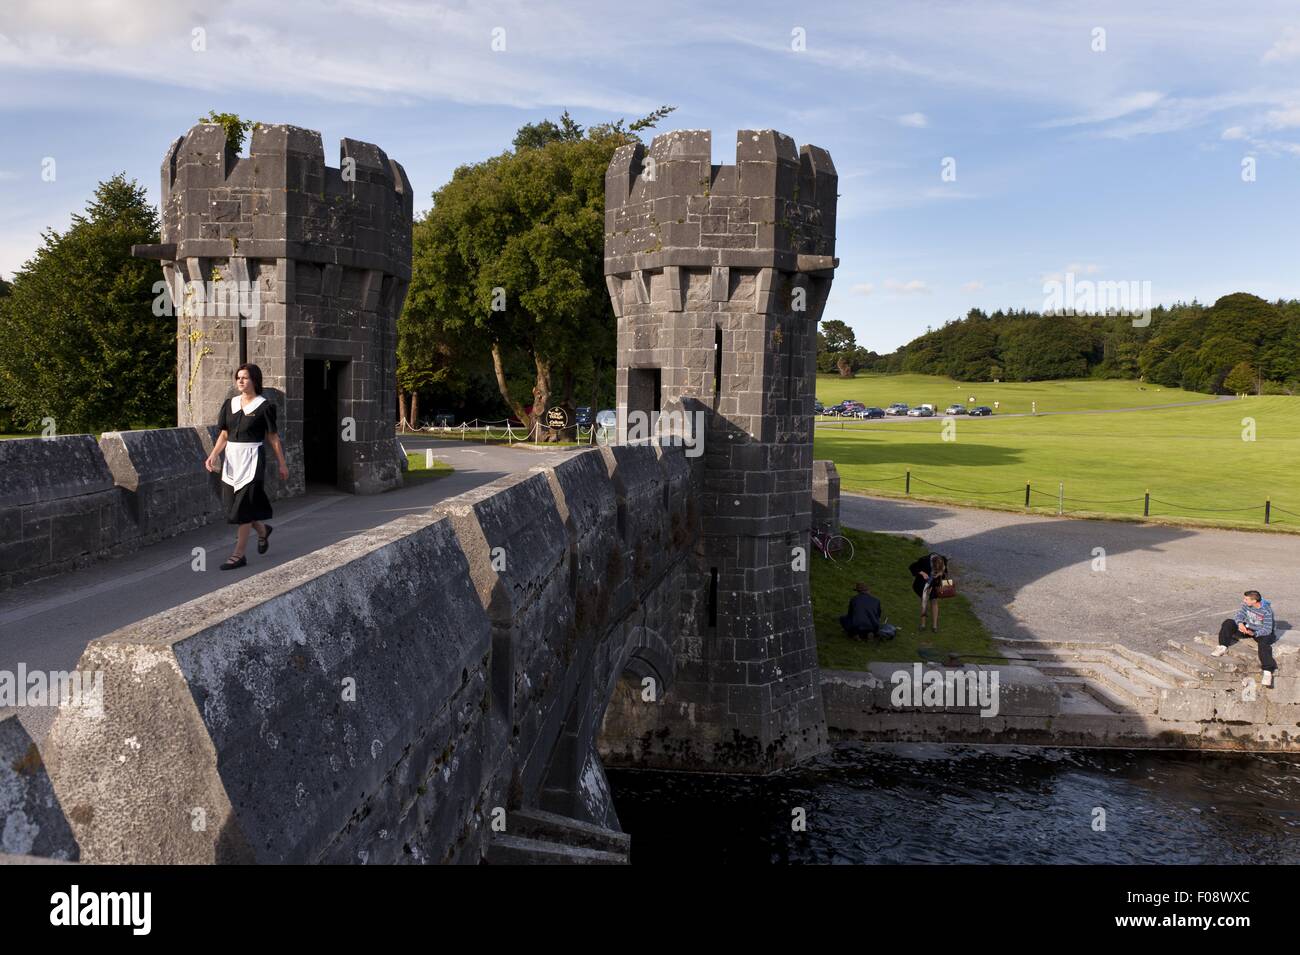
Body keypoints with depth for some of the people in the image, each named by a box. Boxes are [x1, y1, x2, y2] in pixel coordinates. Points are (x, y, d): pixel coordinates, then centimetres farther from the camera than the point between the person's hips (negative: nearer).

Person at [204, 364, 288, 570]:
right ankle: (263, 530, 37)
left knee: (243, 508, -6)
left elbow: (273, 437, -1)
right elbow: (224, 434, 11)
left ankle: (238, 555, 1)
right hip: (231, 460, 6)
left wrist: (282, 464, 2)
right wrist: (213, 455, -4)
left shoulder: (264, 406, -5)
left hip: (252, 460, -6)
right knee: (233, 504, 10)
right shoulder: (230, 404, 9)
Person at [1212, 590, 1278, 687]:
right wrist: (1240, 623, -35)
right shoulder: (1246, 604, -12)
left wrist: (1253, 633, -44)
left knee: (1263, 644, -37)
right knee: (1228, 623, -12)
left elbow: (1267, 630, -27)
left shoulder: (1266, 611, -28)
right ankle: (1223, 647, -13)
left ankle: (1267, 672, -41)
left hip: (1263, 632, -6)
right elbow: (1239, 614, -11)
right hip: (1248, 628, 6)